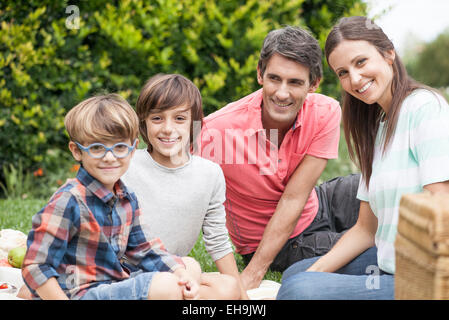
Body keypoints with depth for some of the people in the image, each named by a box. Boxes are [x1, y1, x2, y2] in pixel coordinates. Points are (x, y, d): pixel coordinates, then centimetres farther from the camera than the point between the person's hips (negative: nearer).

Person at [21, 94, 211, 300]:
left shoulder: (127, 199, 9)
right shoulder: (69, 202, -17)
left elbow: (142, 250, 15)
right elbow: (35, 267, -17)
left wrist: (182, 275, -1)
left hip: (116, 283, 9)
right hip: (81, 293, -9)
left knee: (191, 266, 12)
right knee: (167, 286, -25)